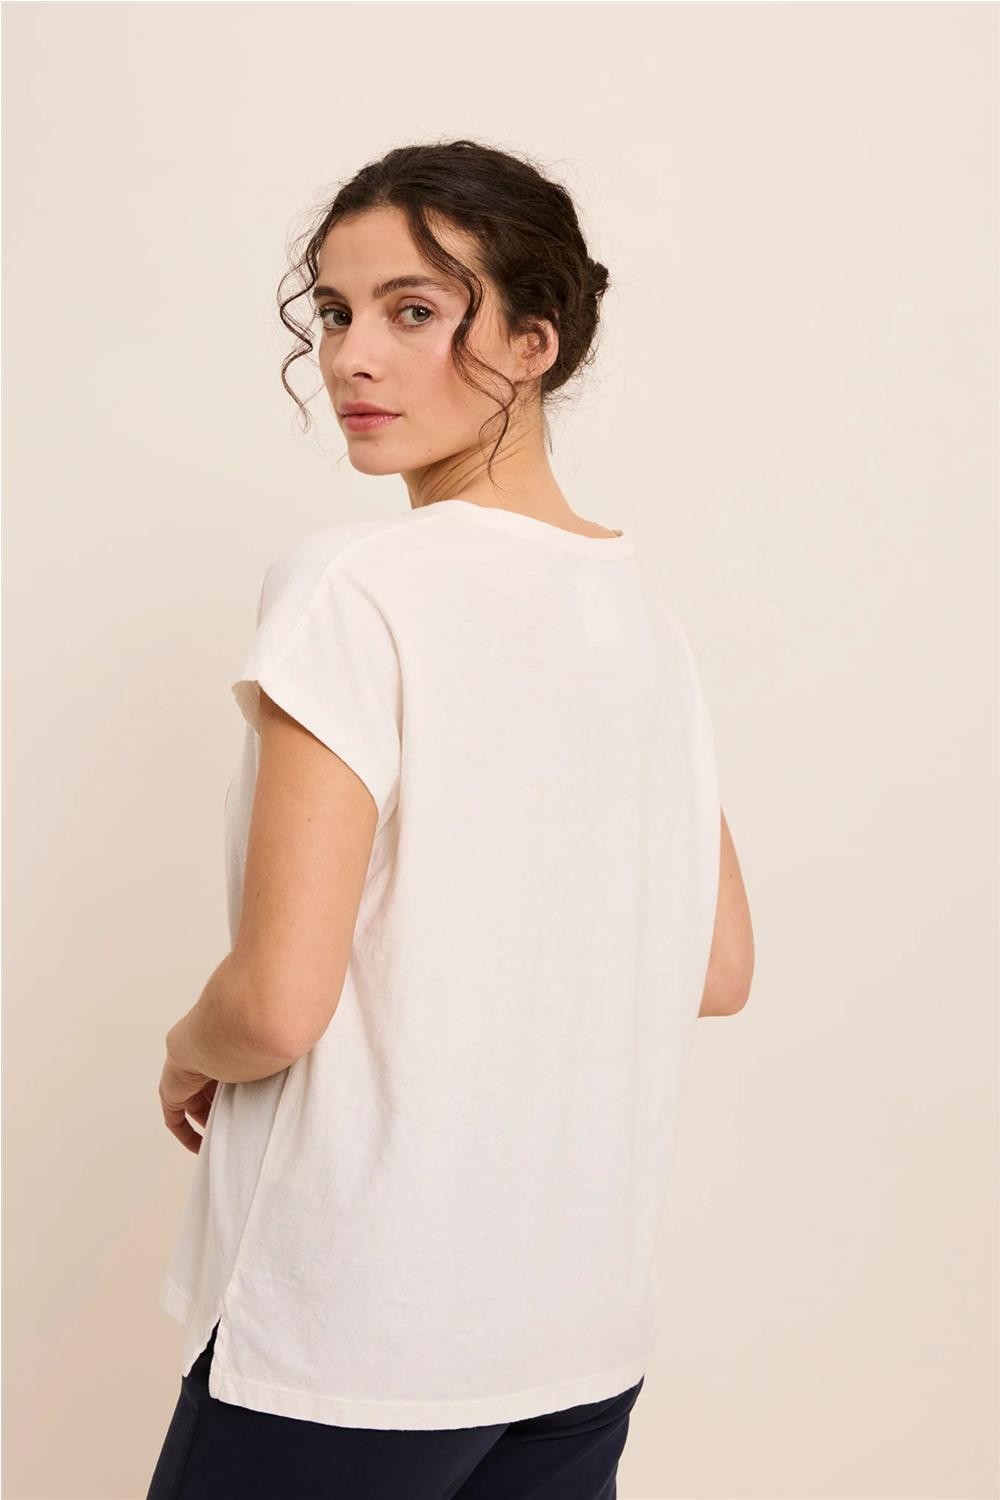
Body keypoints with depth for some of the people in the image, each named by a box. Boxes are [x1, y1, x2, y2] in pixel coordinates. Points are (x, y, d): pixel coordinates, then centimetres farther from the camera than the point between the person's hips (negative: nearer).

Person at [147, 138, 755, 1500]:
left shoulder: (353, 589, -18)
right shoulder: (646, 599, 4)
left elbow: (279, 1004, -20)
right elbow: (717, 972, 10)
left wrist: (190, 1051, 0)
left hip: (354, 1339, -6)